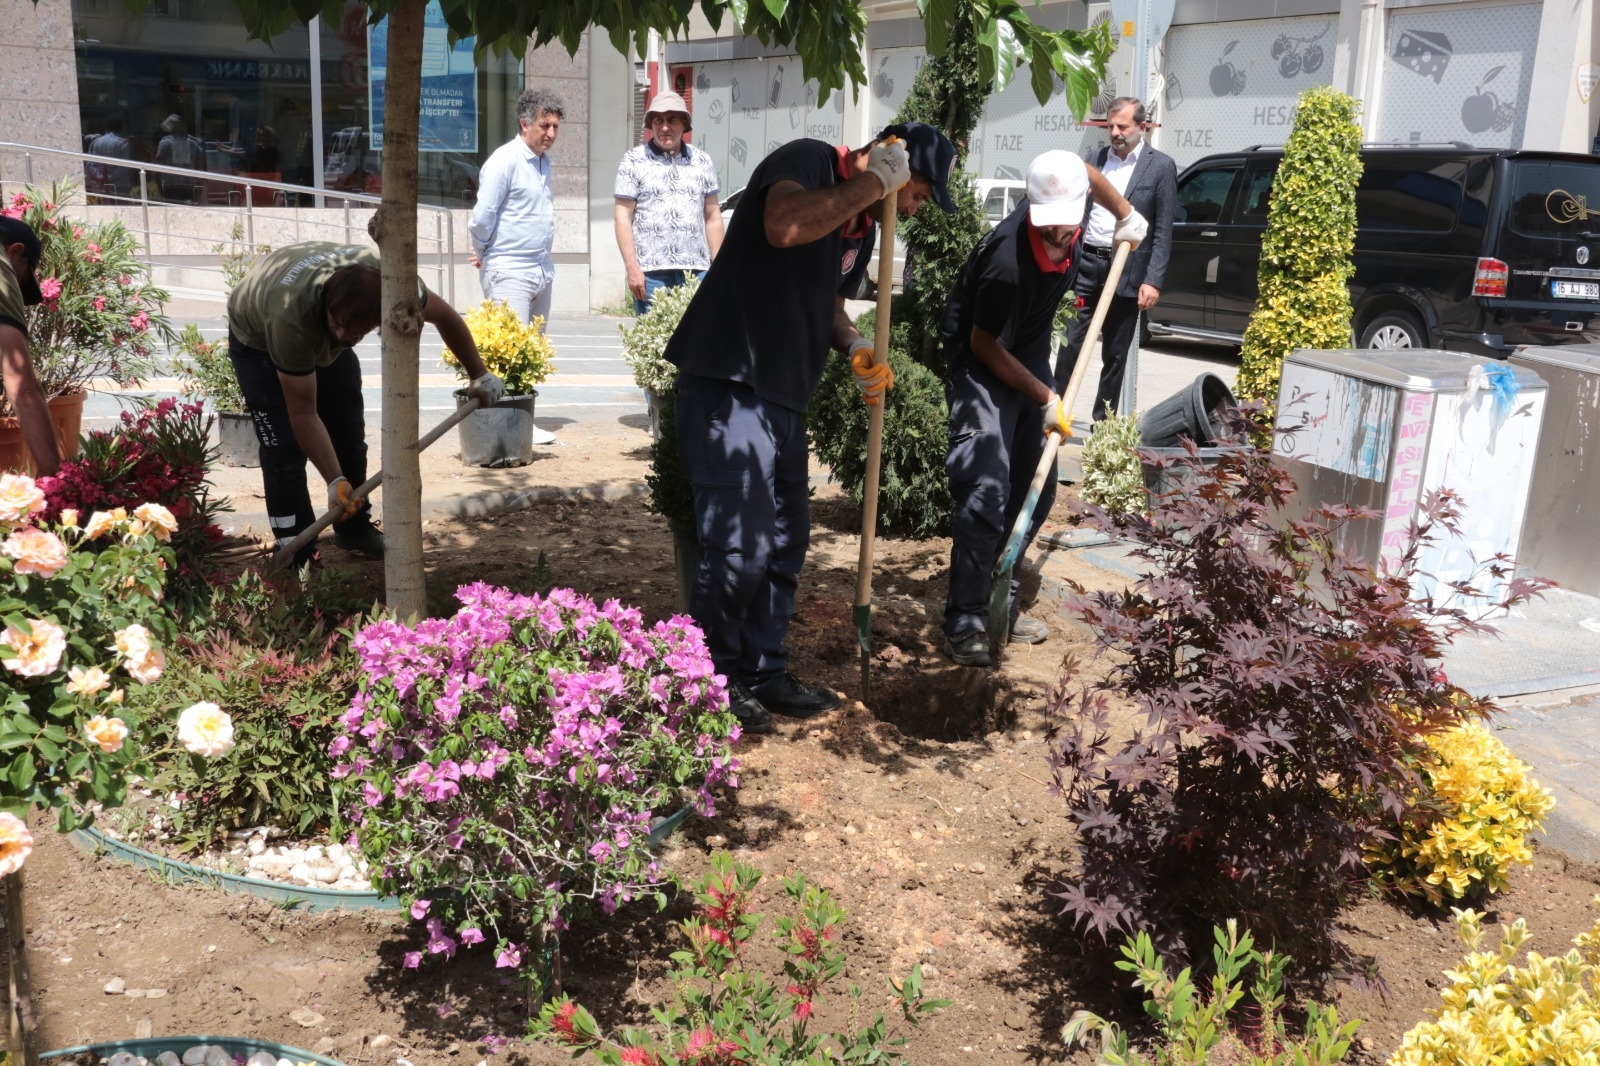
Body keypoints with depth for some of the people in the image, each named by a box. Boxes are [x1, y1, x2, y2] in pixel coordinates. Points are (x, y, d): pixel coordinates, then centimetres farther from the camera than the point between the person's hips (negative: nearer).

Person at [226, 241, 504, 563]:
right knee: (285, 444, -15)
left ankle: (355, 529, 18)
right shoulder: (291, 316, -44)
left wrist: (478, 374, -4)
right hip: (257, 336, -5)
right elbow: (303, 414, -35)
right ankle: (295, 555, -7)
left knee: (349, 434, 0)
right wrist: (335, 481, -36)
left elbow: (444, 316, -12)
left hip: (322, 338, 5)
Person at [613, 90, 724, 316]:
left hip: (696, 271, 2)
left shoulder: (702, 161, 13)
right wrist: (632, 268, -8)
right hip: (651, 271, -2)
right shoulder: (634, 160, 5)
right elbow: (622, 217, 1)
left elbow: (713, 217, 15)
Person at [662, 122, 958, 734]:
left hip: (784, 392, 10)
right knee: (740, 545, -10)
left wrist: (854, 347, 7)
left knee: (786, 539, 14)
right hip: (728, 382, -10)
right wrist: (872, 181, -22)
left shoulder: (863, 222, 16)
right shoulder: (807, 161, -11)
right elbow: (785, 226, -34)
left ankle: (763, 674, 27)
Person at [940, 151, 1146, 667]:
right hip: (981, 366, -8)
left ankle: (1001, 601, 20)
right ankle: (964, 621, -14)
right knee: (987, 489, -19)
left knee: (1036, 488, 9)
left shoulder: (1071, 199, -14)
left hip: (1030, 359, 8)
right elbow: (984, 345, -21)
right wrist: (1046, 398, -18)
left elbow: (1088, 172, 13)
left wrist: (1126, 215, 15)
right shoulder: (1008, 261, -34)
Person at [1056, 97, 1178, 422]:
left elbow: (1163, 230, -4)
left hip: (1127, 272, -2)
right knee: (1070, 344, -2)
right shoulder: (1098, 158, 11)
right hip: (1086, 264, 3)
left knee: (1115, 355, 7)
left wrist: (1153, 280, -12)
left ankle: (1102, 423, 16)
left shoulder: (1161, 166, -1)